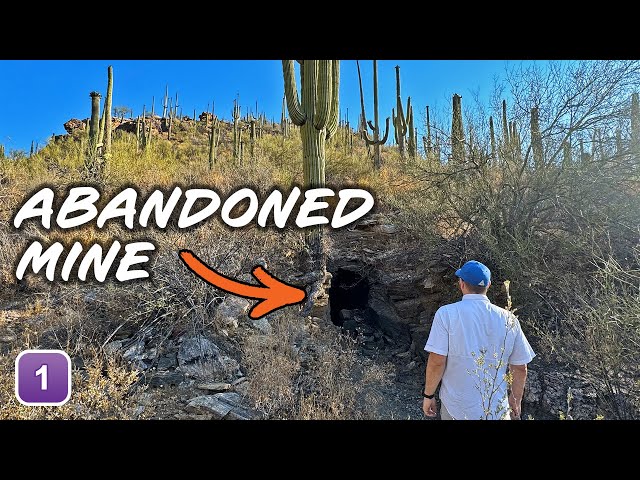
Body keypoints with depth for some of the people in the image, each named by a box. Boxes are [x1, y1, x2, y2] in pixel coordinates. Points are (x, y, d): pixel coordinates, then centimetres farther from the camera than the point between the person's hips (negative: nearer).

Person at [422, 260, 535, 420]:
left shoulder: (446, 313, -14)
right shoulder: (509, 319, -4)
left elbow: (437, 361, -17)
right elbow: (520, 368, 2)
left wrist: (428, 395, -3)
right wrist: (516, 399, 17)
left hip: (457, 408, -1)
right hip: (497, 409, 2)